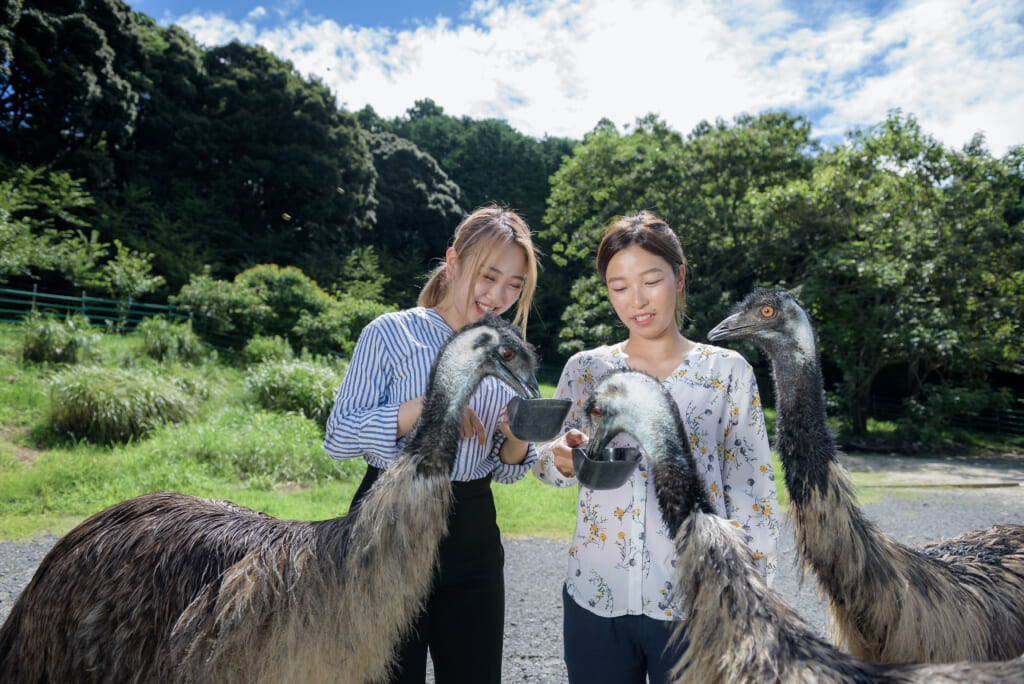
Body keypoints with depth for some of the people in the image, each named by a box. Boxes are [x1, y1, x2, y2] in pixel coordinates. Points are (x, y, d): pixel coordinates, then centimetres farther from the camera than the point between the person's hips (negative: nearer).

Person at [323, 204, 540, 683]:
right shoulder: (391, 334, -7)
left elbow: (504, 472, 11)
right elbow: (336, 438, -12)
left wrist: (517, 441, -12)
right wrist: (424, 408, -24)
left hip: (474, 533, 5)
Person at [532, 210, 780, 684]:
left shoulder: (728, 372, -2)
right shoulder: (584, 369, 2)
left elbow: (751, 489, -1)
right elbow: (545, 465, 5)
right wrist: (561, 460, -16)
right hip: (596, 596, 2)